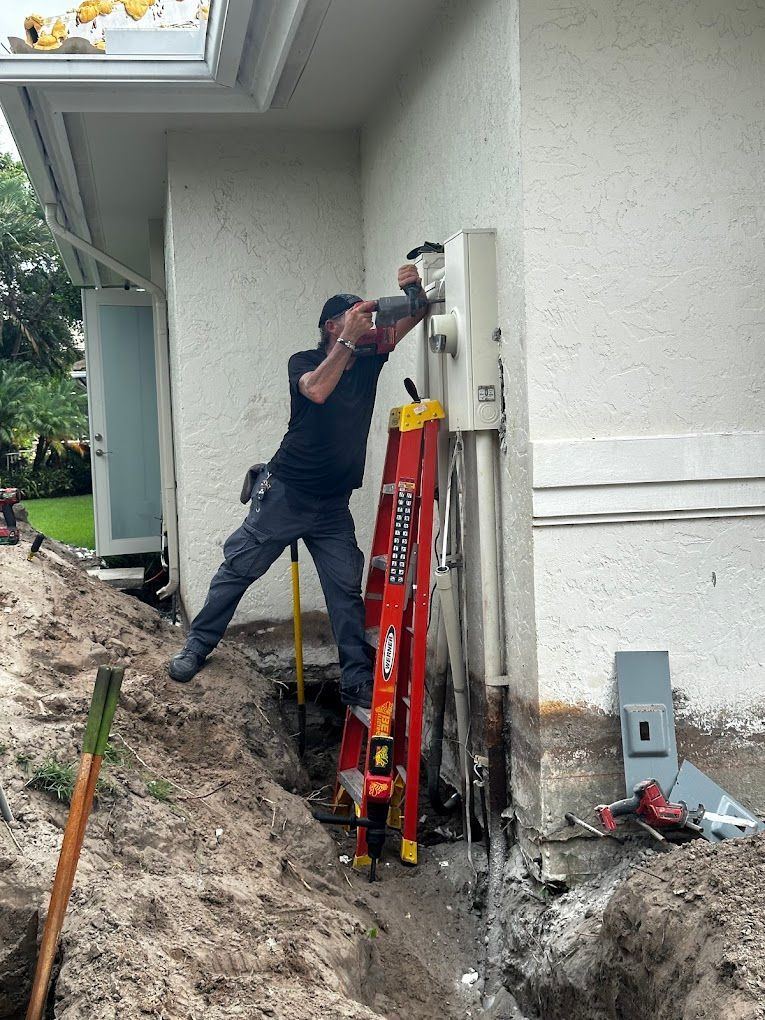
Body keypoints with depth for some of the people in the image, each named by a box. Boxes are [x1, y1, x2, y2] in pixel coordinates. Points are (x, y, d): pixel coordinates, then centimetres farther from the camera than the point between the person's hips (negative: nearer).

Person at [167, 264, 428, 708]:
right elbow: (317, 390, -30)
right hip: (285, 493, -3)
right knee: (239, 569, 1)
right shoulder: (304, 362, -6)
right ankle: (197, 647, 14)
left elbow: (413, 319, 1)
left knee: (347, 588, -1)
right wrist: (348, 339, -28)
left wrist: (416, 290, -21)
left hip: (333, 504, 4)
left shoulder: (368, 361, 4)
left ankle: (358, 680, 2)